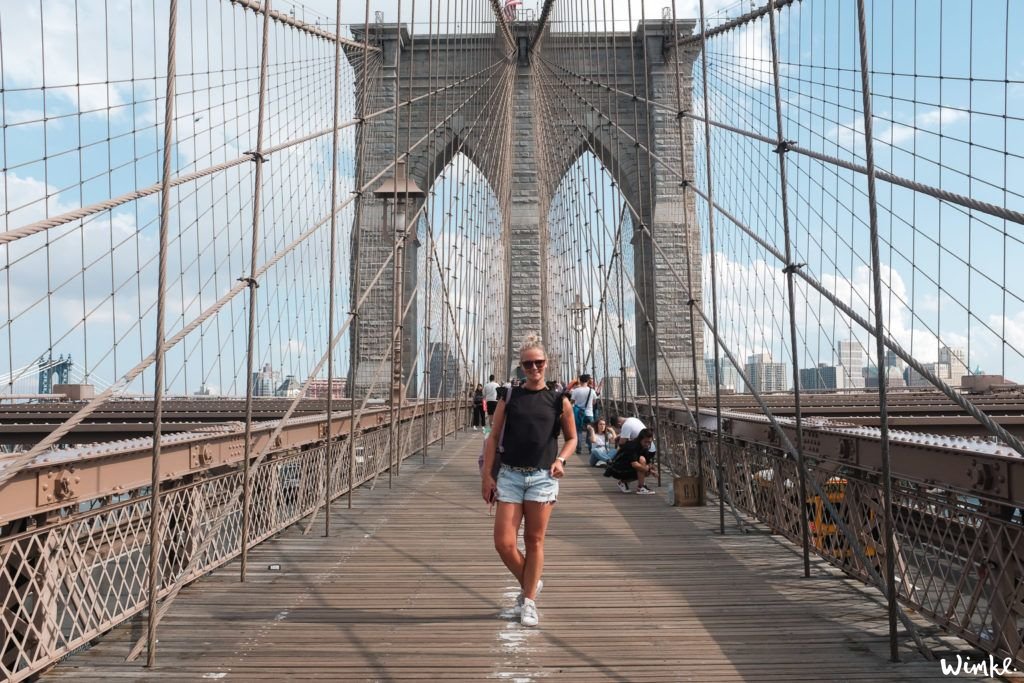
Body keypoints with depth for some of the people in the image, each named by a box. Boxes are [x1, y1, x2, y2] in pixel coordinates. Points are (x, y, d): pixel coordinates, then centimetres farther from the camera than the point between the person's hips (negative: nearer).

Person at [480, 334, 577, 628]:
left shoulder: (559, 401, 3)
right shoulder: (509, 397, 4)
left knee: (534, 541, 5)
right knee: (504, 543, -2)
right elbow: (493, 437, 5)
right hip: (510, 475, 1)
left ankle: (529, 602, 19)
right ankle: (531, 584, 25)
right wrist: (486, 475, -1)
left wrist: (560, 459, -5)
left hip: (543, 477, -1)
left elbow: (571, 438, 13)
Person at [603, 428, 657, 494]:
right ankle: (640, 488, -17)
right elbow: (634, 464, -34)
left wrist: (650, 469, -17)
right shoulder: (632, 446, -22)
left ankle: (623, 481, 14)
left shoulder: (643, 448, 4)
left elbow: (647, 464, 3)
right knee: (641, 460, -23)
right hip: (617, 470, -9)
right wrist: (648, 469, -29)